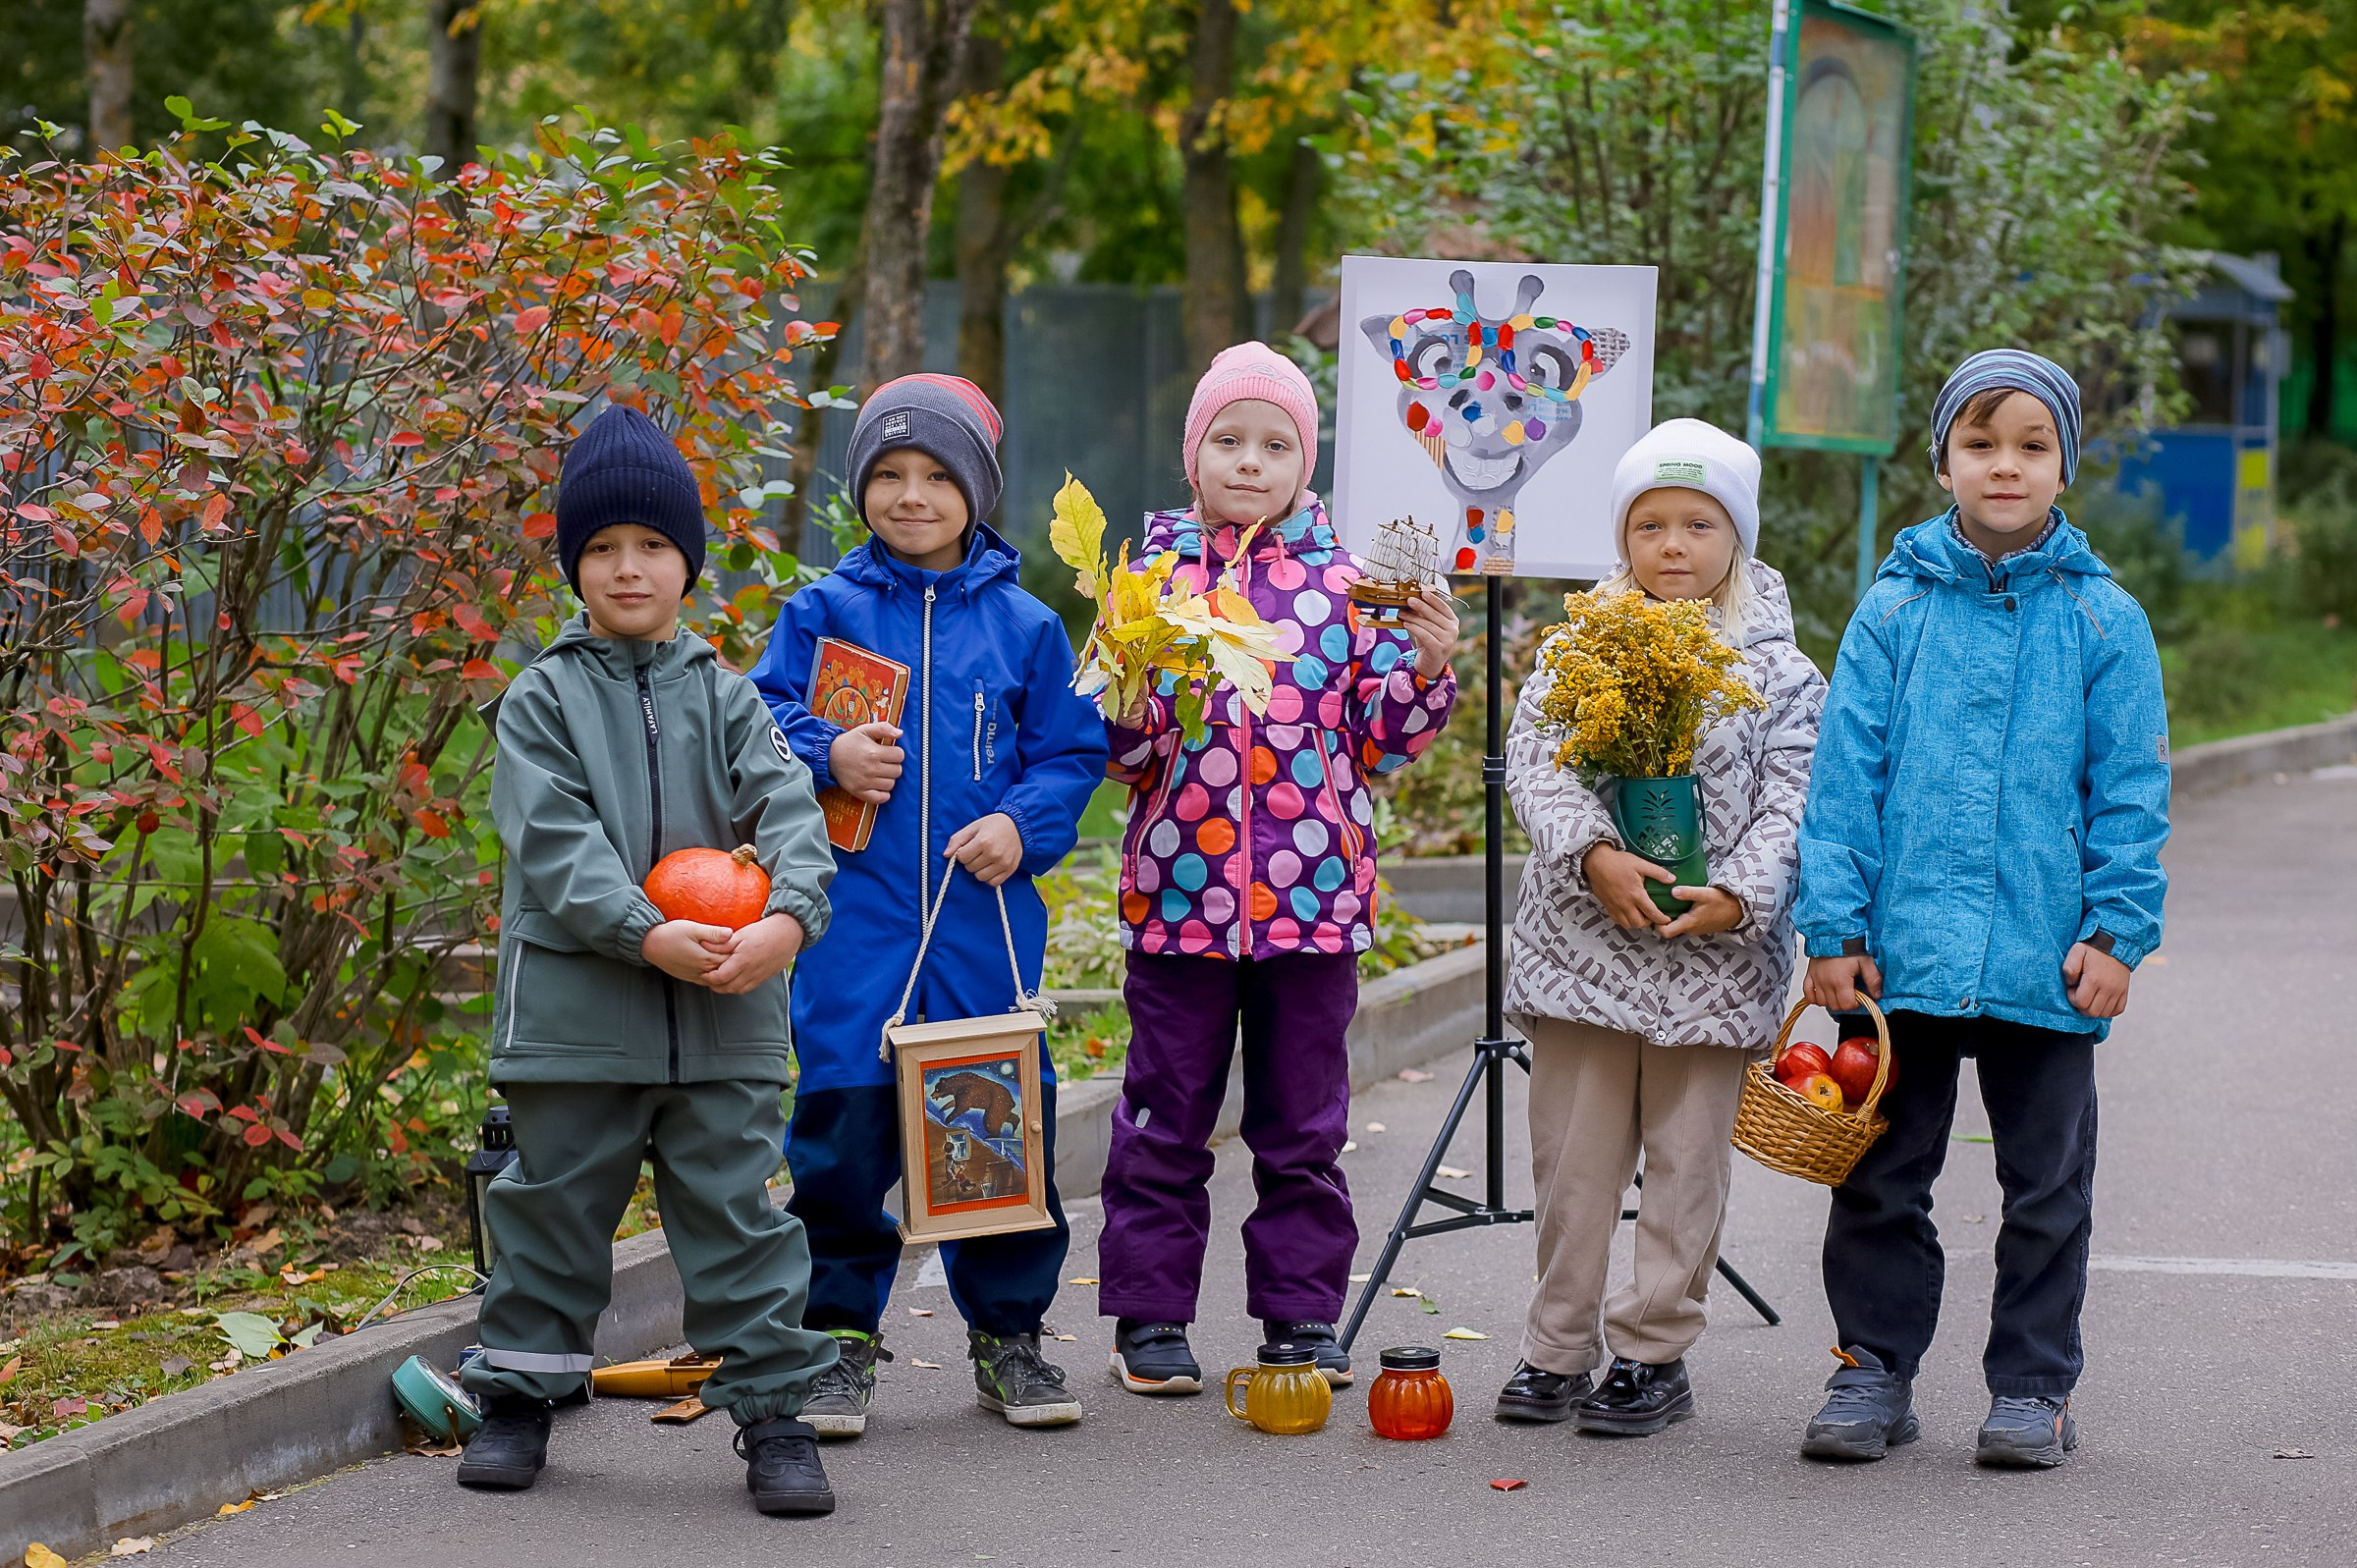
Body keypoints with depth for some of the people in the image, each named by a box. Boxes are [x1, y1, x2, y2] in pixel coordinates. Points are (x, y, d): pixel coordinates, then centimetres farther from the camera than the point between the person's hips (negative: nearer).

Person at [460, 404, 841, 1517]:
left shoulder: (723, 697, 9)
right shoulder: (542, 700, 1)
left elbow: (788, 808, -3)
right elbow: (553, 840, -10)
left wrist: (788, 919, -23)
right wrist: (647, 936, -23)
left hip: (724, 1014, 1)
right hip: (575, 1005, -1)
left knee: (737, 1209, 2)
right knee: (553, 1206, 9)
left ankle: (771, 1409, 9)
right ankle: (520, 1392, 25)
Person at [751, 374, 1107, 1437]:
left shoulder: (1024, 625, 7)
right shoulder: (823, 612, 5)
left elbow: (1072, 752, 8)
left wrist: (1025, 825, -9)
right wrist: (826, 754, -14)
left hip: (986, 913, 1)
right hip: (855, 908, -1)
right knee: (845, 1120, -3)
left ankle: (1008, 1331, 18)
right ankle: (842, 1333, 10)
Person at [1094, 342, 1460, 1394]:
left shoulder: (1344, 581, 4)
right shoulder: (1156, 572, 3)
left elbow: (1381, 742, 7)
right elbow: (1117, 747, 4)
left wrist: (1426, 665, -9)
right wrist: (1131, 701, -17)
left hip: (1314, 899, 1)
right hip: (1176, 895, 0)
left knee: (1304, 1124, 8)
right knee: (1164, 1118, 6)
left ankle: (1303, 1314, 18)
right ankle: (1150, 1316, 15)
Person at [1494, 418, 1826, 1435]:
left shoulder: (1777, 672, 2)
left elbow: (1791, 801, -3)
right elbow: (1533, 761, -4)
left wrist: (1741, 895, -18)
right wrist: (1594, 853, -20)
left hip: (1712, 955, -1)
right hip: (1583, 940, 2)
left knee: (1685, 1158, 4)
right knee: (1572, 1157, 7)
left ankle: (1654, 1352, 12)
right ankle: (1559, 1348, 16)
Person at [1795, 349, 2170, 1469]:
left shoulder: (2103, 621, 0)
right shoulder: (1894, 608, 1)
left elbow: (2131, 790, 2)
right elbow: (1844, 774, 1)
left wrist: (2118, 930, -5)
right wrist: (1834, 925, -4)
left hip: (2046, 961, 0)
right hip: (1904, 950, 0)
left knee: (2047, 1185, 9)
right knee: (1881, 1175, 9)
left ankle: (2032, 1385, 20)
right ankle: (1874, 1369, 21)